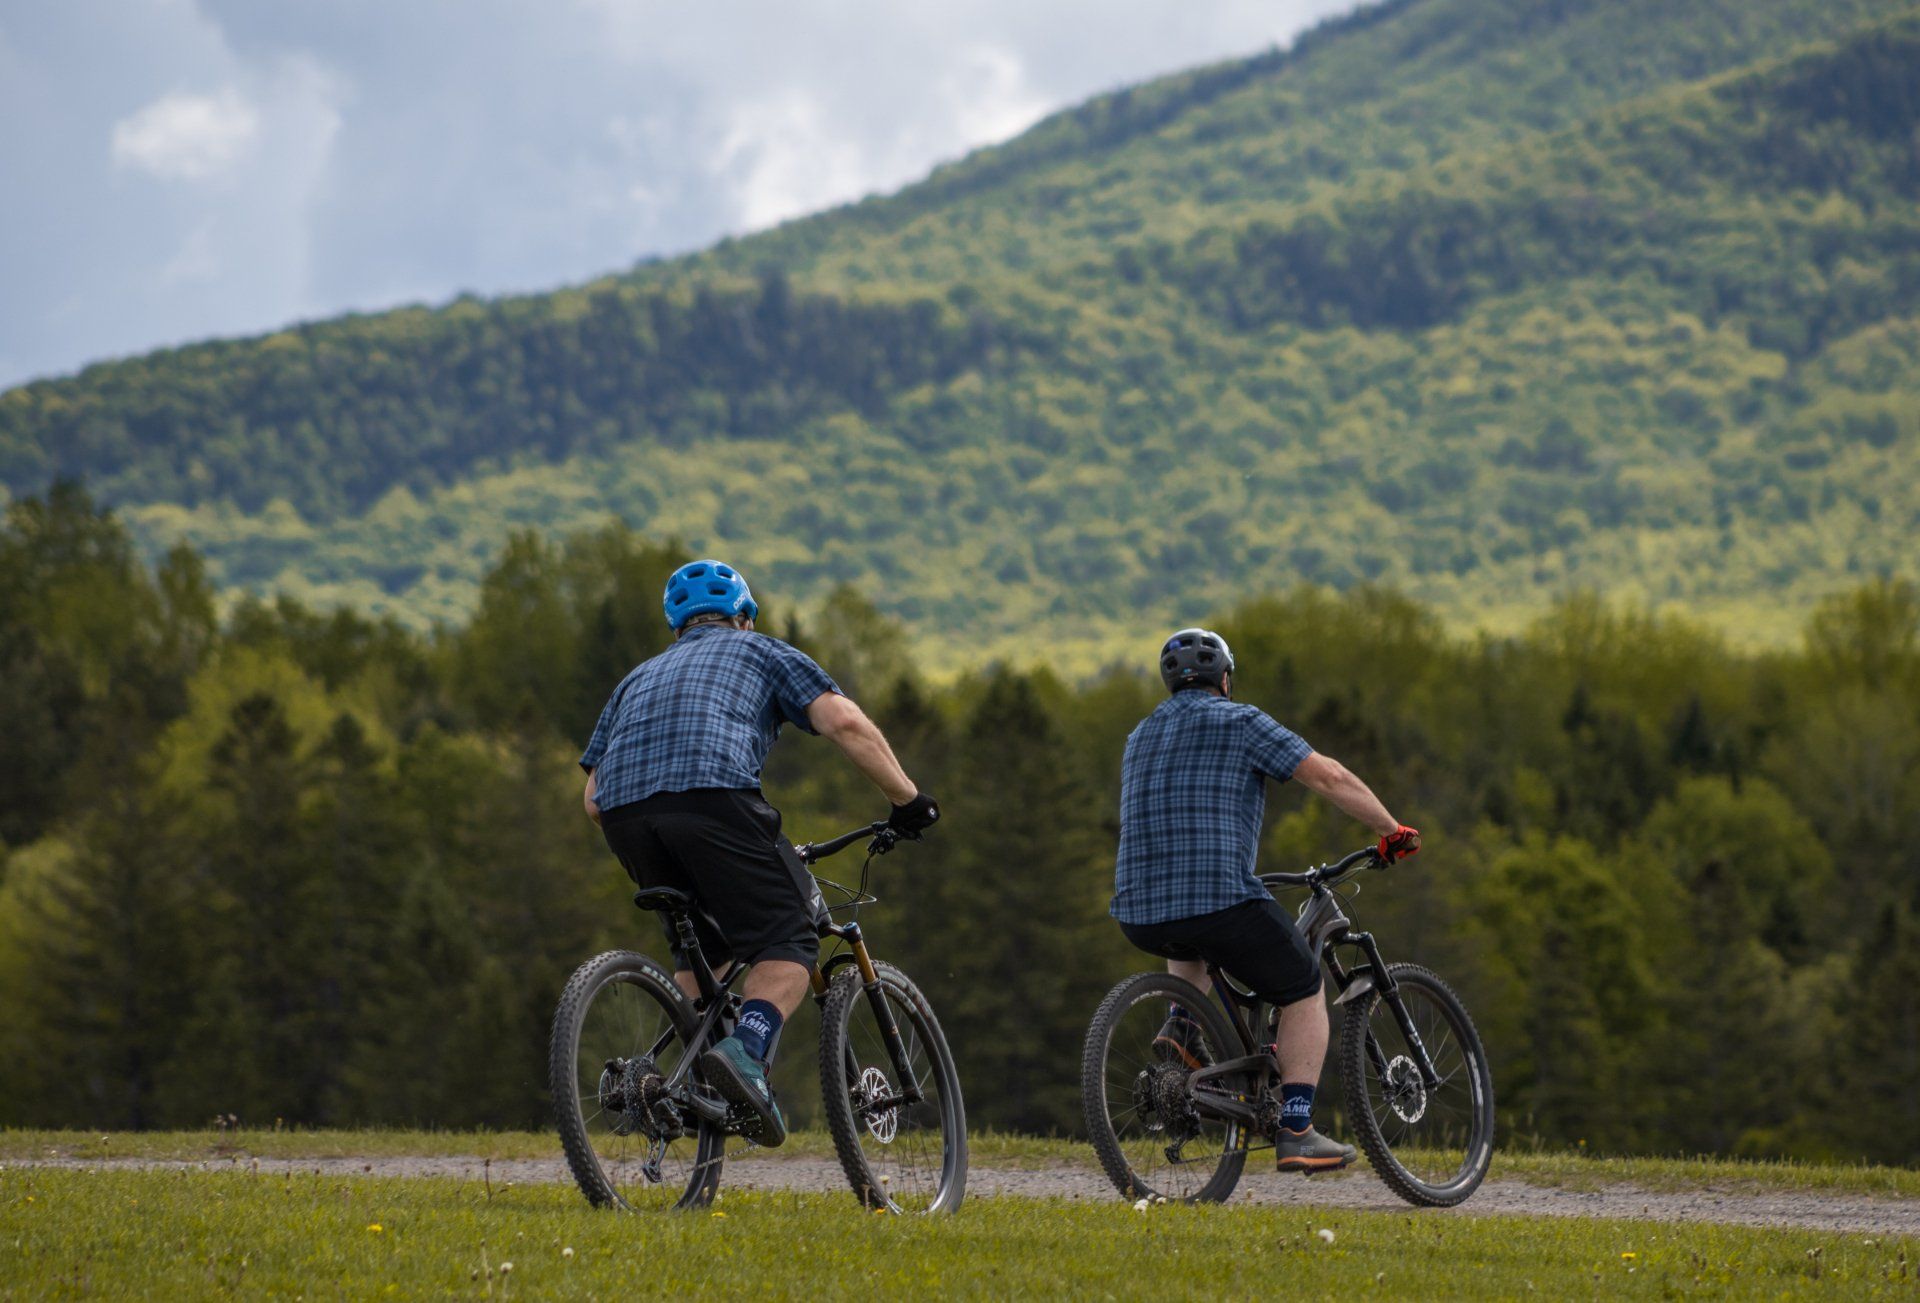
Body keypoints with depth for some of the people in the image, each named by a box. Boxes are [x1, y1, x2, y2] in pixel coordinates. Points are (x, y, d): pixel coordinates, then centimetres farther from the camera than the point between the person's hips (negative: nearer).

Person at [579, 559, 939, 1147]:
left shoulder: (640, 677, 38)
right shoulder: (761, 652, 27)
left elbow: (594, 798, 29)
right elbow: (845, 722, 9)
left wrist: (646, 854, 43)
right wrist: (908, 800, 16)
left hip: (623, 811, 5)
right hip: (712, 790, -5)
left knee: (702, 948, 26)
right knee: (787, 943, 1)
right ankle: (746, 1052, -25)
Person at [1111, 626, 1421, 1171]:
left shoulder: (1141, 736, 21)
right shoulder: (1239, 722, 2)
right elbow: (1331, 777, -1)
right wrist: (1393, 831, 11)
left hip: (1139, 915, 6)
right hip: (1221, 901, -6)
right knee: (1304, 992, 14)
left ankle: (1182, 1024, 15)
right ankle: (1296, 1134, 5)